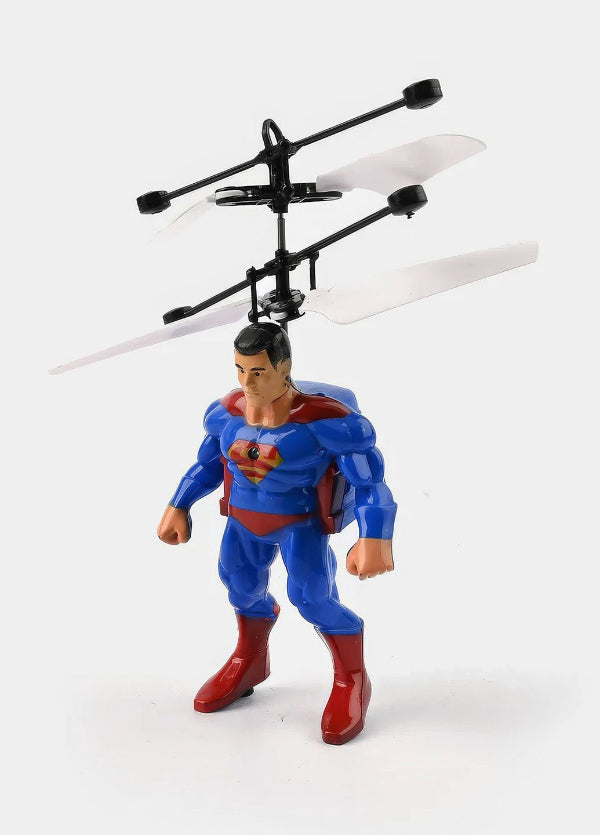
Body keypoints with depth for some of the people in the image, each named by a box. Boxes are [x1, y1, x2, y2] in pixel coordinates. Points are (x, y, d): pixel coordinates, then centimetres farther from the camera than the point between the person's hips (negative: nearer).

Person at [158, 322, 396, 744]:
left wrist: (375, 539, -36)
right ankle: (251, 662, 47)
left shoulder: (326, 419, -27)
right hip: (245, 518, 6)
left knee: (312, 597, -19)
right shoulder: (226, 413, -10)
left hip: (302, 521, -5)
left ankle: (352, 681, 5)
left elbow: (370, 484, -24)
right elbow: (207, 464, 10)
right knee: (242, 587, 17)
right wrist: (178, 507, 6)